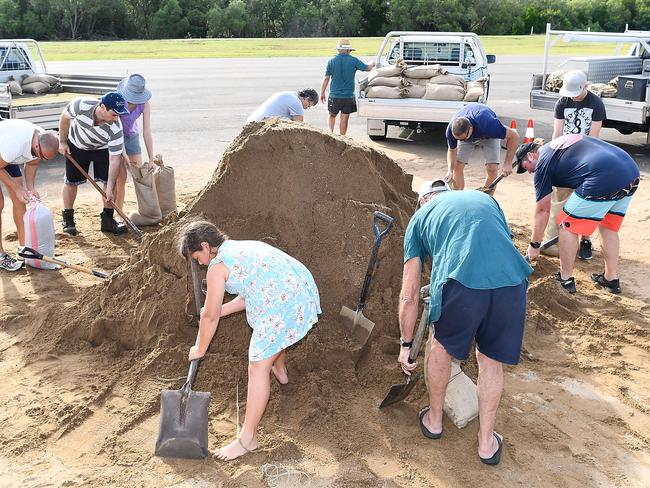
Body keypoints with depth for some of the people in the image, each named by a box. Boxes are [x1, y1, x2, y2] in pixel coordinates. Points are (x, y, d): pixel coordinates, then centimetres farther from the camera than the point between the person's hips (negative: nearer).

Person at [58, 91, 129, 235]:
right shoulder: (81, 105, -36)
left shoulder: (116, 129, -35)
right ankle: (68, 218, 19)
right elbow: (65, 117, -12)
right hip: (76, 146, 0)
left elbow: (115, 158, -31)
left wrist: (110, 188, -33)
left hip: (102, 149, 0)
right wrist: (62, 142, -4)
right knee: (71, 182, 3)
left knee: (110, 180, -10)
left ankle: (107, 219, 4)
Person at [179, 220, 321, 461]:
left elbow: (210, 316, 3)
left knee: (258, 367, -3)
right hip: (305, 291, 10)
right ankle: (280, 371, 64)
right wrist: (221, 309, 33)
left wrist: (199, 349, 16)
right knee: (275, 333, 39)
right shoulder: (241, 247, 22)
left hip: (282, 307, -10)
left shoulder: (217, 266, -3)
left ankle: (248, 438, 3)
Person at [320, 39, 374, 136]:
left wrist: (322, 93, 11)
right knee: (344, 119, 8)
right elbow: (367, 68, 6)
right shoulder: (354, 60, -7)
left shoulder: (331, 61, -3)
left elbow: (326, 79, 1)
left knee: (331, 115, 19)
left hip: (334, 95, 1)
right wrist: (372, 64, 30)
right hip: (348, 96, -1)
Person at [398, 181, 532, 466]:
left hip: (461, 283, -2)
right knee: (491, 360, 24)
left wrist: (406, 345, 34)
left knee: (442, 348, 27)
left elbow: (409, 296, 23)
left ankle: (434, 420, 46)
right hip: (512, 281, 3)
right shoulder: (485, 198, 35)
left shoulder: (420, 217, 26)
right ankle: (486, 442, 37)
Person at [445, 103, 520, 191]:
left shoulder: (488, 124, -46)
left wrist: (507, 163, -34)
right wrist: (450, 171, -31)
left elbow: (514, 136, -34)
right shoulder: (451, 130, -35)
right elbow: (452, 150, -14)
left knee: (492, 169, -15)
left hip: (489, 136, -2)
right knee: (457, 166, -10)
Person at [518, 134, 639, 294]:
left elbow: (542, 210, 9)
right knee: (608, 227, 25)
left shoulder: (543, 163, 7)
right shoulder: (562, 142, 29)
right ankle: (612, 279, 33)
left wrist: (534, 245, 19)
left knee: (568, 226, 8)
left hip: (603, 179, -8)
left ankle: (566, 280, 17)